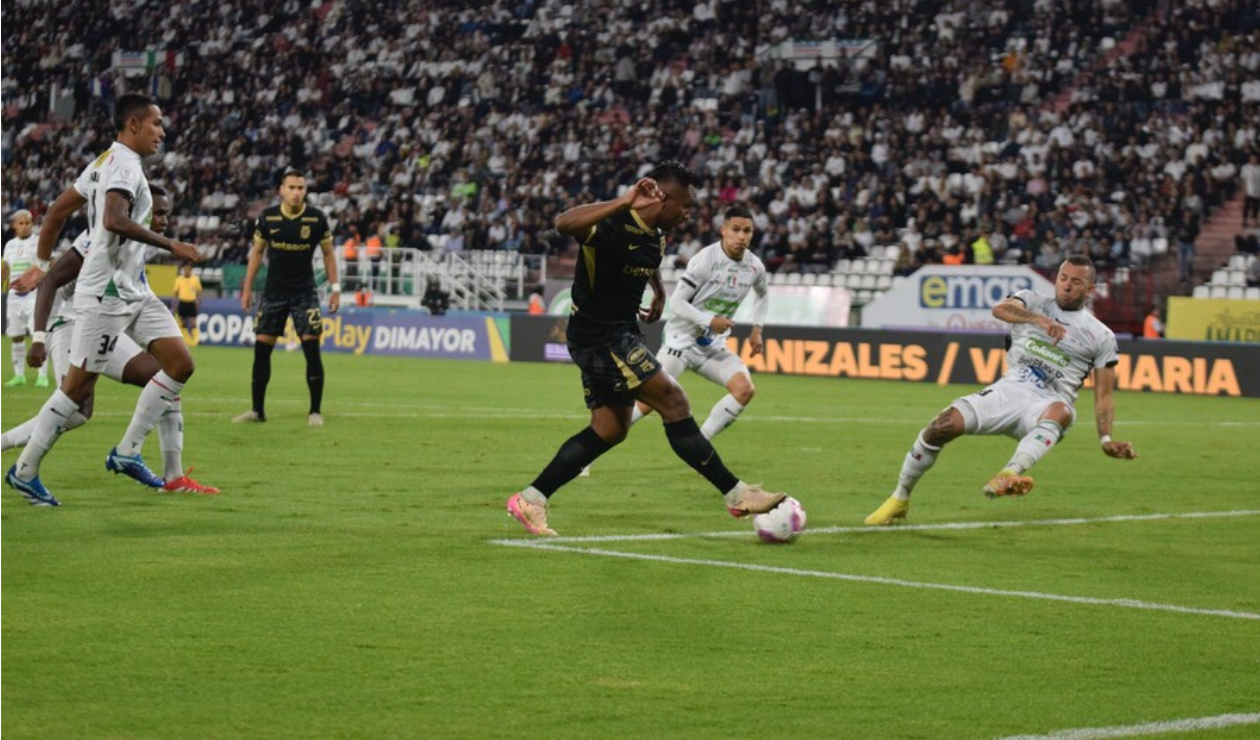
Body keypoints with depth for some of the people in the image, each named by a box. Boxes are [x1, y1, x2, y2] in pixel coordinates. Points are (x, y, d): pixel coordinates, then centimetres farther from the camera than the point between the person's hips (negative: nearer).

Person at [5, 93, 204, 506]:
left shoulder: (106, 163, 16)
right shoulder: (124, 164, -14)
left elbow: (57, 211, 20)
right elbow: (114, 219, -31)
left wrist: (43, 263, 24)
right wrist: (171, 246, -27)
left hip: (133, 290, 10)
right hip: (106, 293, -10)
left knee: (180, 365, 4)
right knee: (78, 387, -5)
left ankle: (127, 453, 9)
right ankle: (24, 472, 6)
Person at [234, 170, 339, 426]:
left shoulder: (317, 218, -7)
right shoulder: (268, 218, -3)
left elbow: (328, 253, 4)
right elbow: (257, 252, 8)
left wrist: (335, 288, -1)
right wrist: (247, 288, 6)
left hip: (305, 292, -2)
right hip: (273, 291, 2)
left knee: (311, 348, -10)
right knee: (261, 348, 0)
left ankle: (315, 411, -1)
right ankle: (257, 410, 12)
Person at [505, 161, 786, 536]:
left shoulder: (655, 236, 7)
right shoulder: (615, 226, -22)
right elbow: (564, 223, -44)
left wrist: (659, 293, 19)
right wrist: (623, 203, -48)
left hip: (619, 336, 11)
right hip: (598, 336, -11)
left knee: (610, 429, 11)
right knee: (673, 400, -12)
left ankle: (529, 500, 14)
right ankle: (737, 495, -7)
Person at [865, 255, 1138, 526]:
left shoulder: (1101, 337, 13)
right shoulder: (1033, 302, 13)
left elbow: (1103, 395, 11)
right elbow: (1000, 309, -11)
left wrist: (1106, 440, -7)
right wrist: (1039, 319, -30)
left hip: (1047, 404, -1)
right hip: (1009, 391, 1)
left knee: (1062, 410, -39)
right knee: (942, 427, -19)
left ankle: (1007, 476, -62)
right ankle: (899, 500, 1)